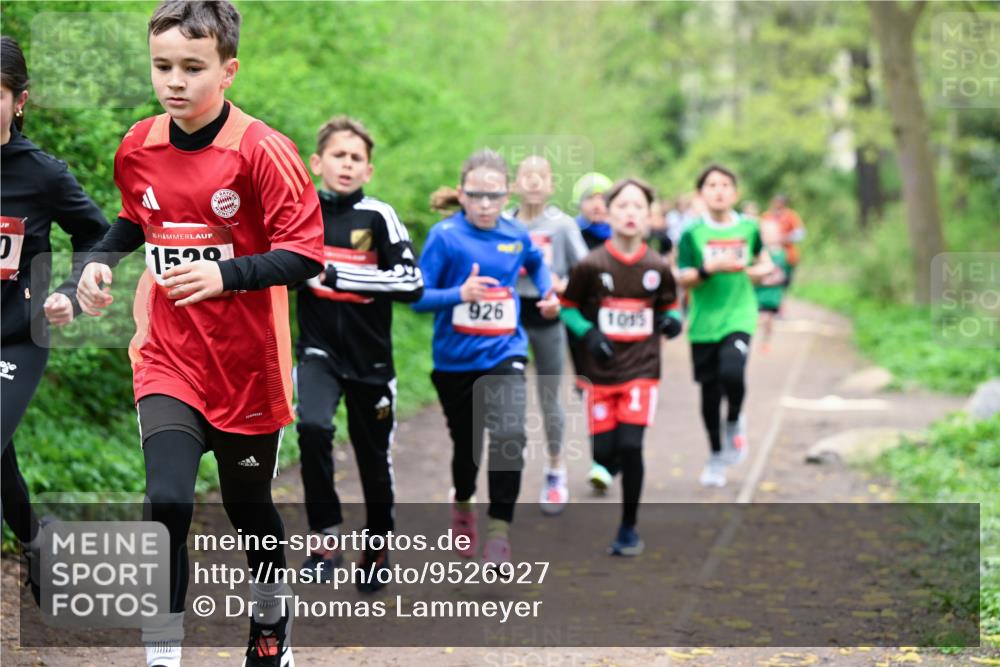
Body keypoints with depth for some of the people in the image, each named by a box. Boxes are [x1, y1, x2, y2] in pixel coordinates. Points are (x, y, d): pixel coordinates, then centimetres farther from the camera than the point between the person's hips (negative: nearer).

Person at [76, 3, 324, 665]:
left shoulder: (263, 151, -16)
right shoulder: (138, 147, 0)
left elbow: (305, 253, -18)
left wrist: (225, 274, -31)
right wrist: (102, 260, 2)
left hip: (248, 363, -2)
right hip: (167, 357, 2)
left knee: (248, 506, 15)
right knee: (167, 502, -17)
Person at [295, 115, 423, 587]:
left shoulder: (378, 217, -8)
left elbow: (413, 284, -18)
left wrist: (339, 274, -23)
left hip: (370, 358, 0)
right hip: (319, 351, 1)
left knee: (374, 458, 11)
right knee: (312, 427, -27)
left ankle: (377, 549, 35)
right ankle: (327, 542, -16)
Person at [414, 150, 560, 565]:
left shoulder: (516, 236, 1)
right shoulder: (445, 236, -11)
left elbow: (536, 262, 26)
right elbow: (419, 297, -15)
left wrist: (548, 293, 11)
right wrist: (460, 294, -30)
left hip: (504, 353, 1)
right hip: (456, 359, -1)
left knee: (510, 436, -21)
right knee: (466, 444, 14)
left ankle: (498, 530, -10)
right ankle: (462, 505, 46)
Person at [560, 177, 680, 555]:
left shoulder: (658, 268, -1)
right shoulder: (592, 265, -7)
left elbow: (668, 305, 14)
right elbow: (568, 307, 3)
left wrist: (670, 321, -7)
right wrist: (589, 333, -14)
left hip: (641, 369, 0)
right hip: (601, 371, 0)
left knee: (630, 446, -11)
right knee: (604, 452, 0)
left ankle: (628, 530, 3)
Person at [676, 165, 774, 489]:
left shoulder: (748, 229, 4)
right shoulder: (693, 234, -1)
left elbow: (765, 263, 19)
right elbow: (684, 279, -3)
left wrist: (757, 271, -3)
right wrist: (711, 268, -19)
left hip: (738, 317, -1)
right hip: (704, 322, 1)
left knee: (732, 373, -26)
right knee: (710, 391, 6)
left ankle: (734, 423, 6)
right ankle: (717, 456, 25)